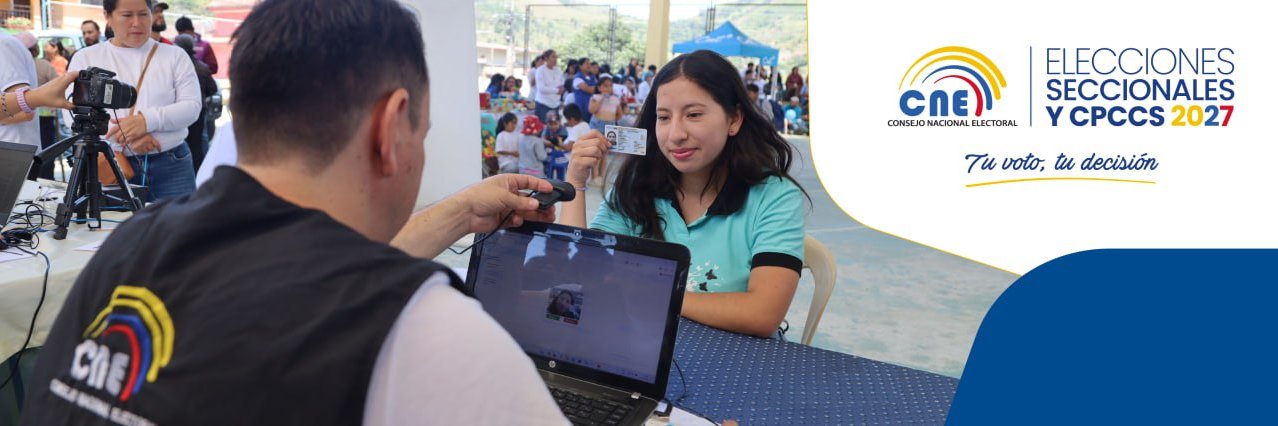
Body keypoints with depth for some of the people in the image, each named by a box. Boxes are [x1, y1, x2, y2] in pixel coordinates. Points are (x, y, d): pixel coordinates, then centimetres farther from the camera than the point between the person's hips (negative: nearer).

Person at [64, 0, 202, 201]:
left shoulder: (175, 56, 9)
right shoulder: (86, 58, 9)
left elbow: (192, 106, -1)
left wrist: (147, 120, -18)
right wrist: (126, 136, -16)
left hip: (171, 166, 0)